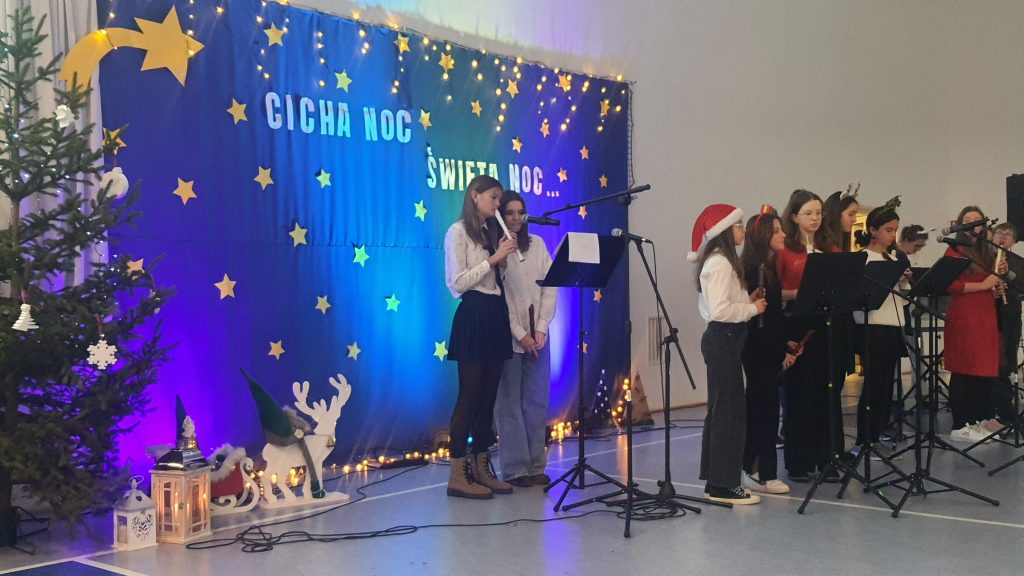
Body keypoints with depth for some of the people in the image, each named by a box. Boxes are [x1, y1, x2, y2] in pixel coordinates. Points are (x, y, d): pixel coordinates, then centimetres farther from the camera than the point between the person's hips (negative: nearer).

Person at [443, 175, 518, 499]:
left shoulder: (490, 232, 18)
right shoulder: (459, 232, -5)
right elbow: (456, 283, -14)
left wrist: (505, 260, 1)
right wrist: (494, 259, -15)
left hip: (496, 316, 8)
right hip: (473, 317, -8)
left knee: (489, 396, 8)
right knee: (470, 395, -7)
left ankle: (481, 469, 14)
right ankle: (457, 476, -3)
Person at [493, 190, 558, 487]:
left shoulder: (538, 244, 9)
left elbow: (550, 288, 6)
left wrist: (541, 329, -5)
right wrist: (520, 334, -12)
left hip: (538, 335, 4)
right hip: (508, 337, -4)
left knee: (537, 402, 6)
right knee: (510, 402, 0)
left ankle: (536, 466, 13)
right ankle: (515, 468, 5)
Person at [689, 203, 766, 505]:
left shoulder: (722, 262, 16)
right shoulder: (719, 264, -16)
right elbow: (719, 310, -24)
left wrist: (749, 300, 4)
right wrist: (753, 309, -13)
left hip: (724, 338, 11)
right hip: (723, 339, -11)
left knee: (720, 410, 13)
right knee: (729, 411, -7)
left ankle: (716, 481, 20)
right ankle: (723, 485, -2)